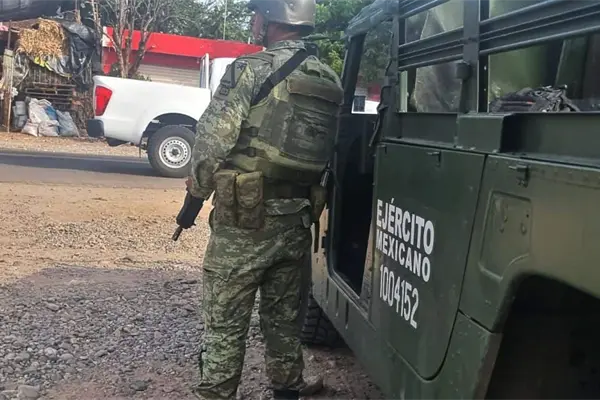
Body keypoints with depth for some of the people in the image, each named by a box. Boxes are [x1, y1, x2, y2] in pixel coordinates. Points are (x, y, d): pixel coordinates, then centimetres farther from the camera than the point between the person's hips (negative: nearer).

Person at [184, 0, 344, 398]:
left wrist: (199, 184, 4)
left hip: (244, 221, -6)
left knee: (225, 320, 5)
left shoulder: (252, 69, -13)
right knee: (284, 316, 20)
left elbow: (213, 138, -13)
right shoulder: (330, 81, 7)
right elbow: (326, 154, 9)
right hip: (297, 220, 6)